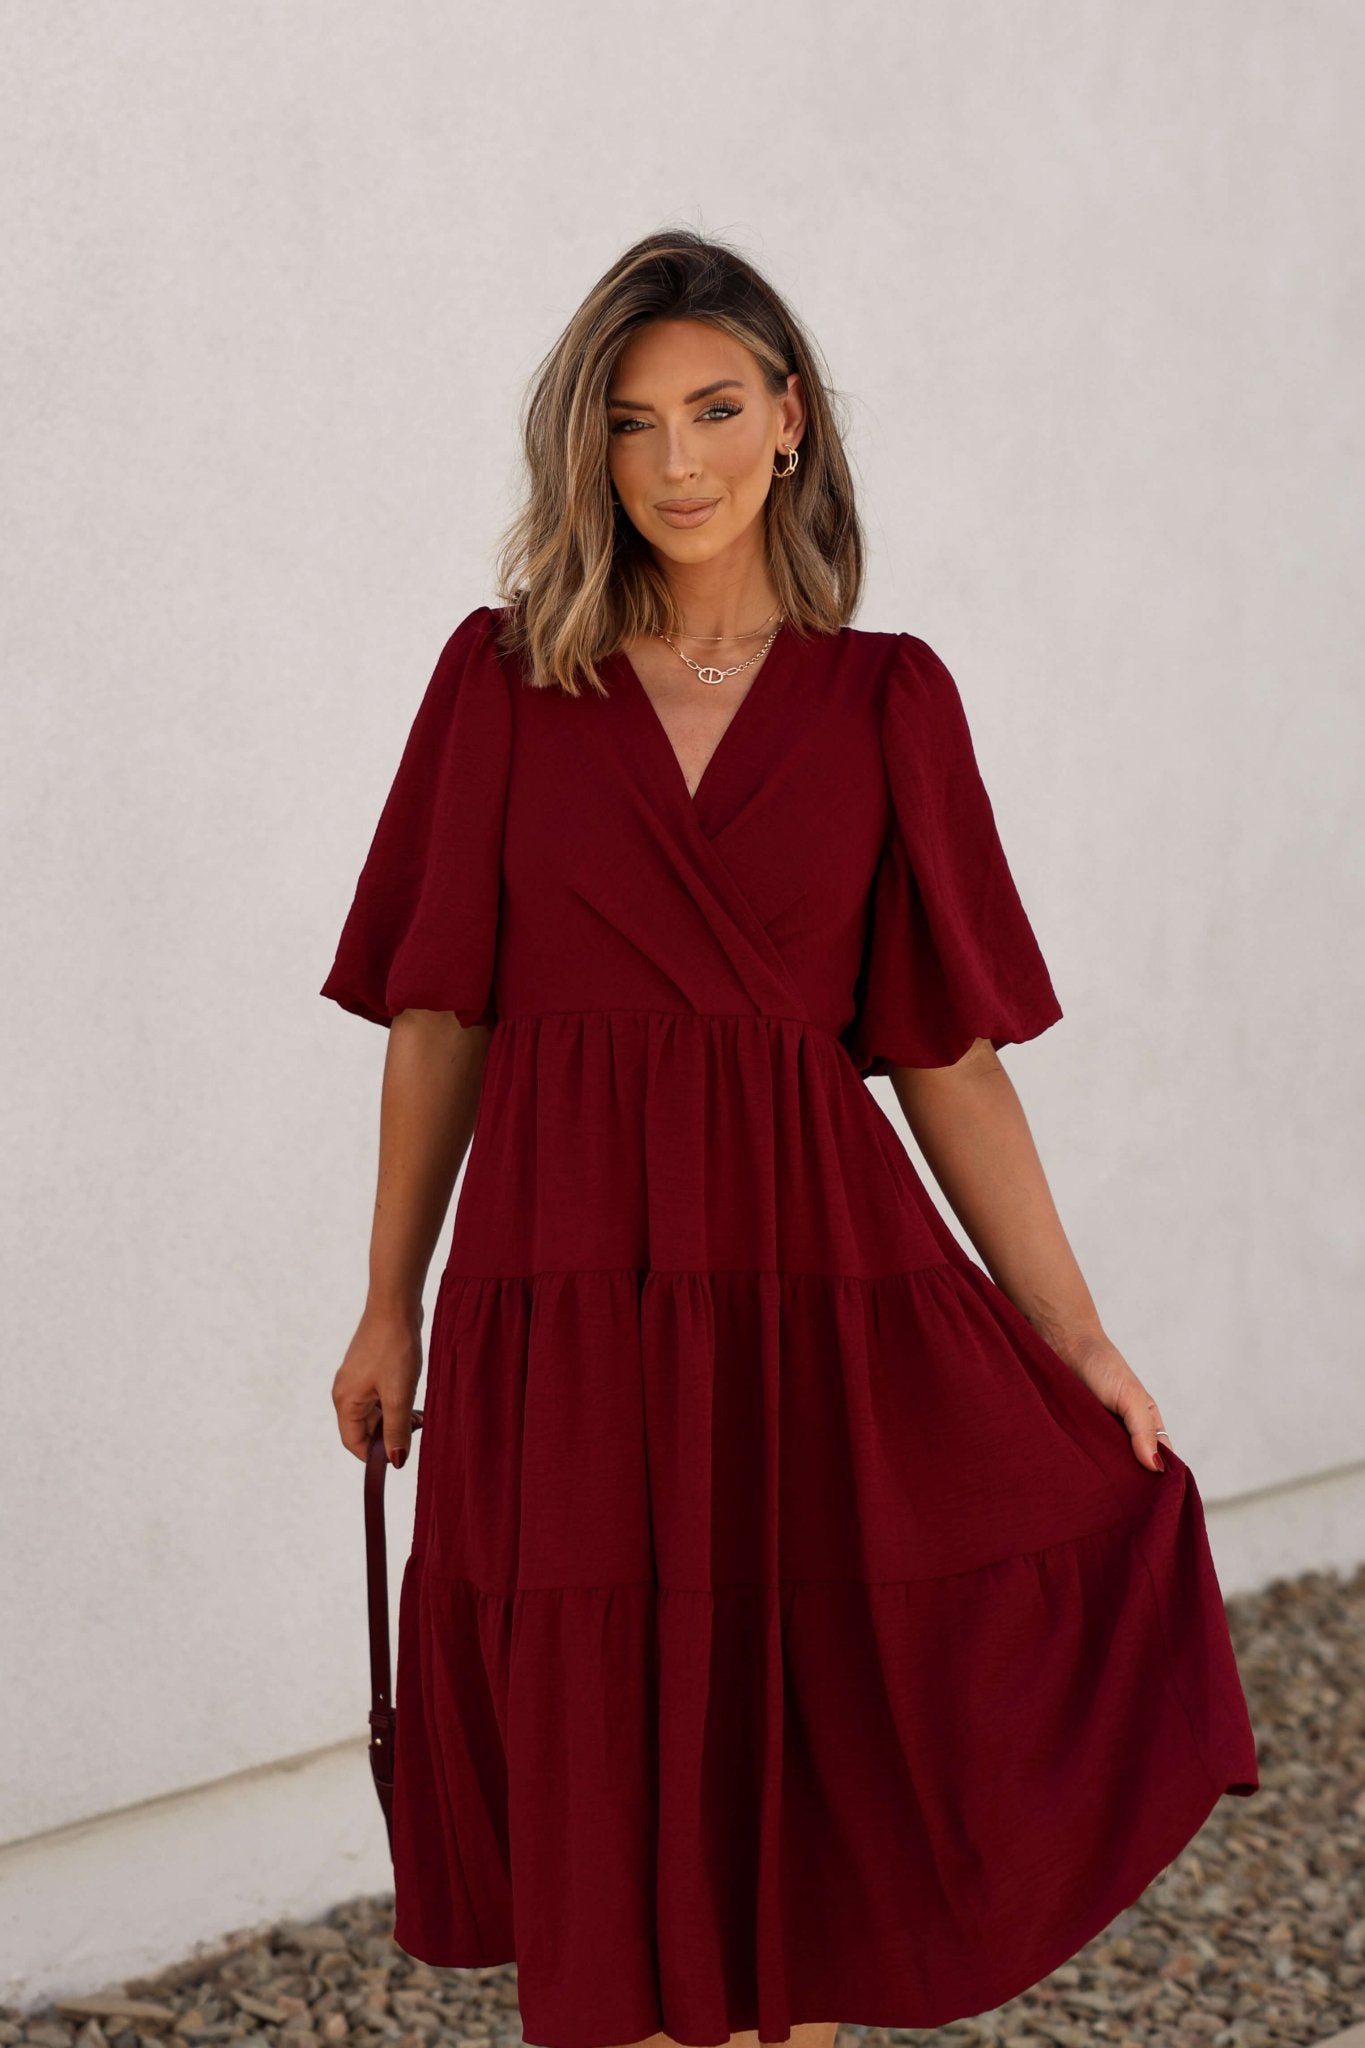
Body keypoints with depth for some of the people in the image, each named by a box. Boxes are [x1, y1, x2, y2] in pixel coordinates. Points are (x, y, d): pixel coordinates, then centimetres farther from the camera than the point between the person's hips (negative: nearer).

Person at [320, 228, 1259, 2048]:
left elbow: (947, 1051, 3)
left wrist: (1079, 1345, -1)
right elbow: (441, 1014, 6)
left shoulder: (886, 703, 3)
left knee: (814, 1780, 5)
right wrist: (390, 1307, 8)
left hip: (811, 1283, 0)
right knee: (608, 1799, 7)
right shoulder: (504, 678, 3)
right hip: (567, 1299, 0)